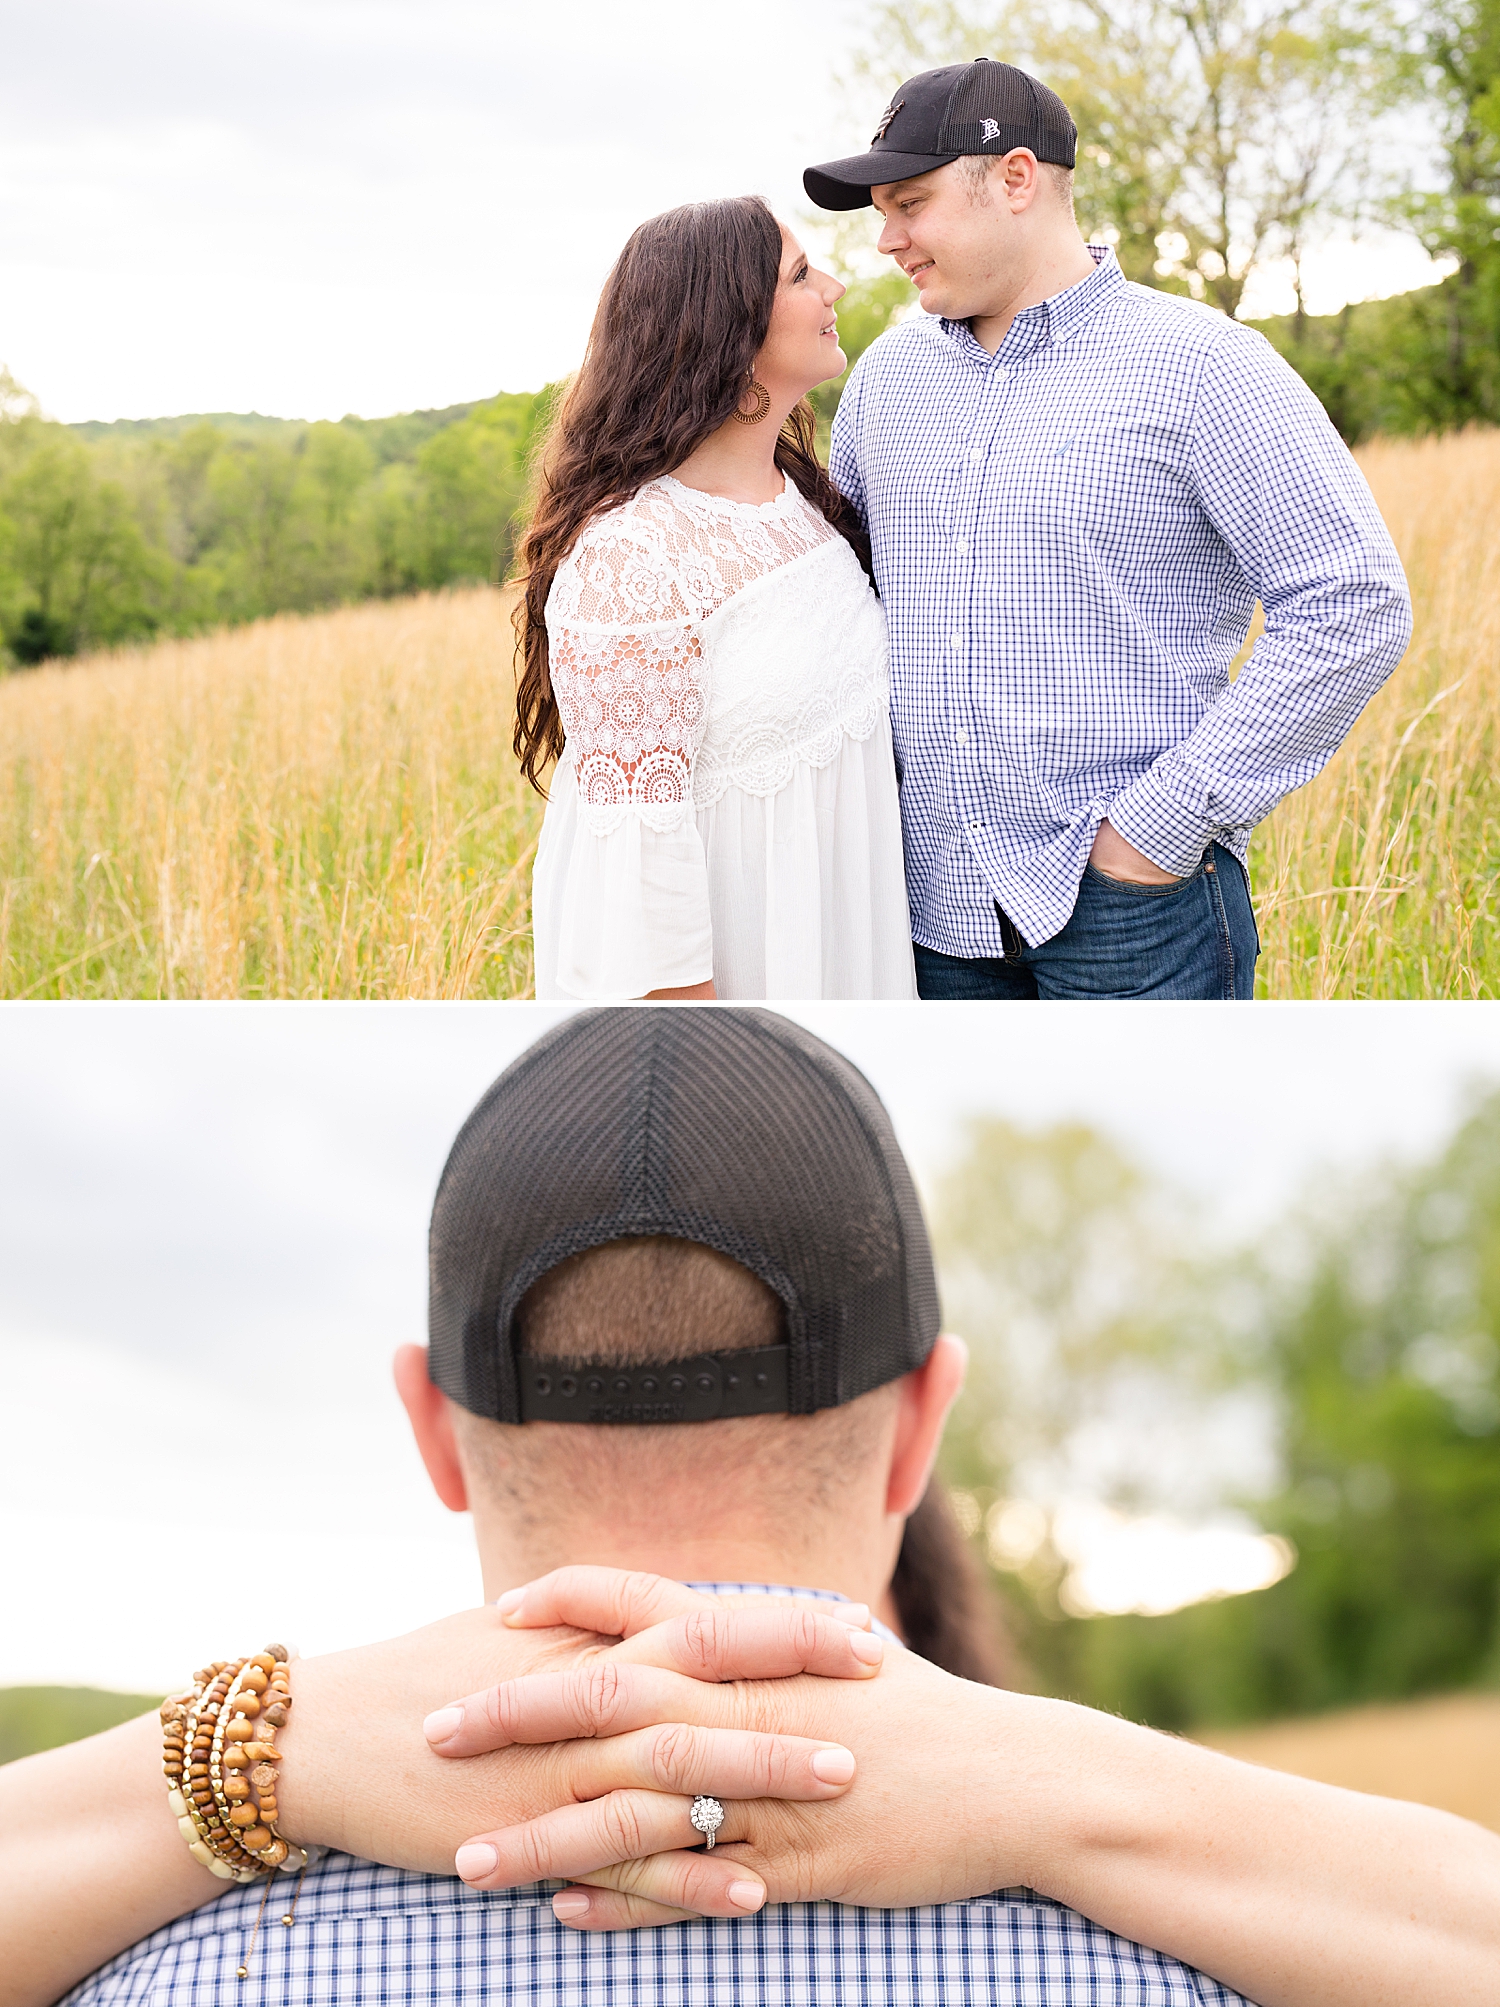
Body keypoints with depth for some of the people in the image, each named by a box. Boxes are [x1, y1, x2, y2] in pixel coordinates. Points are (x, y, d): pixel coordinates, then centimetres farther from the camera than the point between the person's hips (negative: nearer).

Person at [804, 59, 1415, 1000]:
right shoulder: (890, 370, 11)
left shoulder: (1202, 367, -7)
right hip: (935, 901, 5)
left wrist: (1168, 821, -15)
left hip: (1132, 899, -5)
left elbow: (1355, 608, -12)